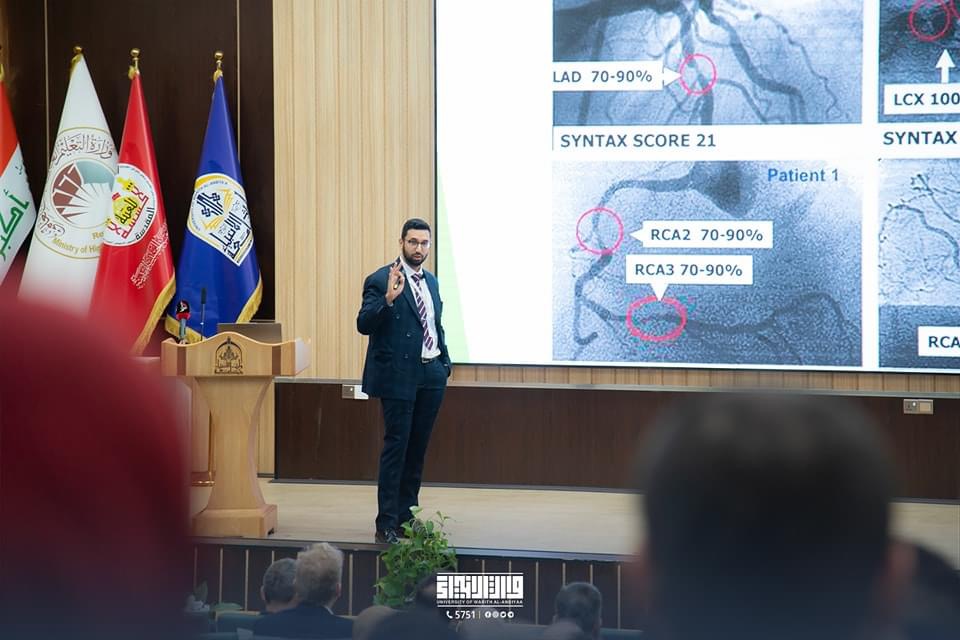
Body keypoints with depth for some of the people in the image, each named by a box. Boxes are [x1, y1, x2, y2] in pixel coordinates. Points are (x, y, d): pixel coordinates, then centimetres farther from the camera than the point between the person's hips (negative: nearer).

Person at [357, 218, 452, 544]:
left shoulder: (431, 281, 14)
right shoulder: (380, 280, -9)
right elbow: (364, 324, -19)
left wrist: (445, 362, 16)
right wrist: (388, 299, -33)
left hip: (431, 375, 7)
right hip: (399, 376, -7)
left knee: (418, 448, 11)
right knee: (396, 447, -7)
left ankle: (406, 515, 20)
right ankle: (386, 525, -4)